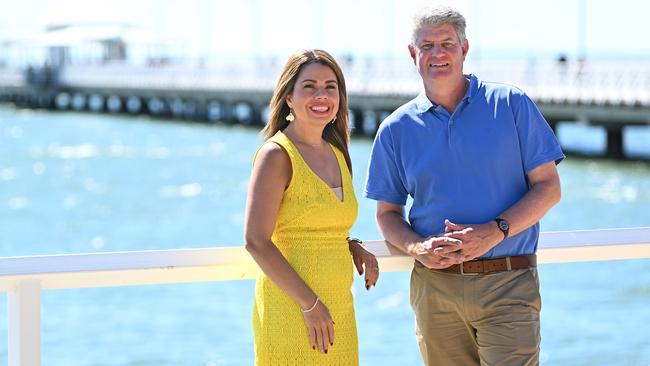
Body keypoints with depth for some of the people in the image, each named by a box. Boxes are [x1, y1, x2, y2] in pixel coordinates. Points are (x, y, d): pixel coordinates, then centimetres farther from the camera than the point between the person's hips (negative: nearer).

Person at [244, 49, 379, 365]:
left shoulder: (337, 154, 12)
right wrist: (311, 304, -18)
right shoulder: (277, 155, -9)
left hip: (339, 311, 7)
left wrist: (354, 249, 5)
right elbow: (256, 241, -16)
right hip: (291, 312, -7)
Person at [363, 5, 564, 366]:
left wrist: (495, 231, -14)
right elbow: (387, 213, 13)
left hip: (507, 285, -2)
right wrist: (417, 248, -9)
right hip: (435, 284, 2)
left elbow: (548, 187, 1)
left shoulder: (512, 104, 2)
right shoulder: (397, 129, 9)